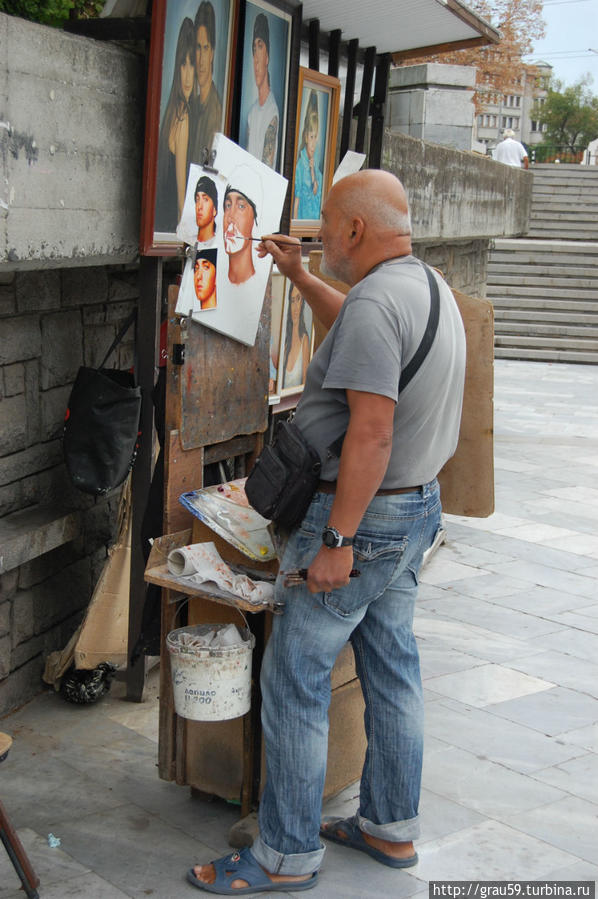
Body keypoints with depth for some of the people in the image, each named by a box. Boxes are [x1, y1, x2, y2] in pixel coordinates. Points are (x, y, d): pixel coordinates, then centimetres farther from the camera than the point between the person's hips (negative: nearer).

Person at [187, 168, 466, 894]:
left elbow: (372, 433, -28)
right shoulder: (427, 287, 9)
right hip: (416, 507, 10)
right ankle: (391, 828, 29)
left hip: (360, 515, -10)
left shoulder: (375, 302, -23)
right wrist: (298, 275, 29)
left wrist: (337, 541, -25)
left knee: (294, 678, -1)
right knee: (391, 666, 17)